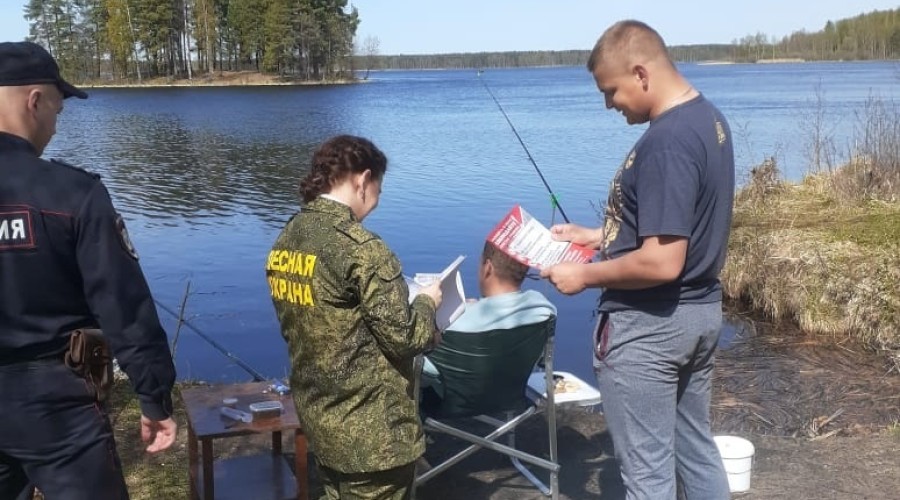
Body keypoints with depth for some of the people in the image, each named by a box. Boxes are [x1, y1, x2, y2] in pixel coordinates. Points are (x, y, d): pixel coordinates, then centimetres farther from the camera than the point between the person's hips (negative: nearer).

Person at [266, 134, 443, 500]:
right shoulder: (361, 247, -22)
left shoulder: (285, 240, 4)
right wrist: (427, 302, 0)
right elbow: (402, 337, -19)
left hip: (318, 417, 8)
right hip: (371, 432, -8)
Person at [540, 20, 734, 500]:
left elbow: (661, 261, -28)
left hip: (648, 326, -10)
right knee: (696, 447, 22)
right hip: (700, 310, 10)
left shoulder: (666, 142, -25)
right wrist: (599, 236, 12)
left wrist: (585, 275, -15)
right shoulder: (708, 118, 7)